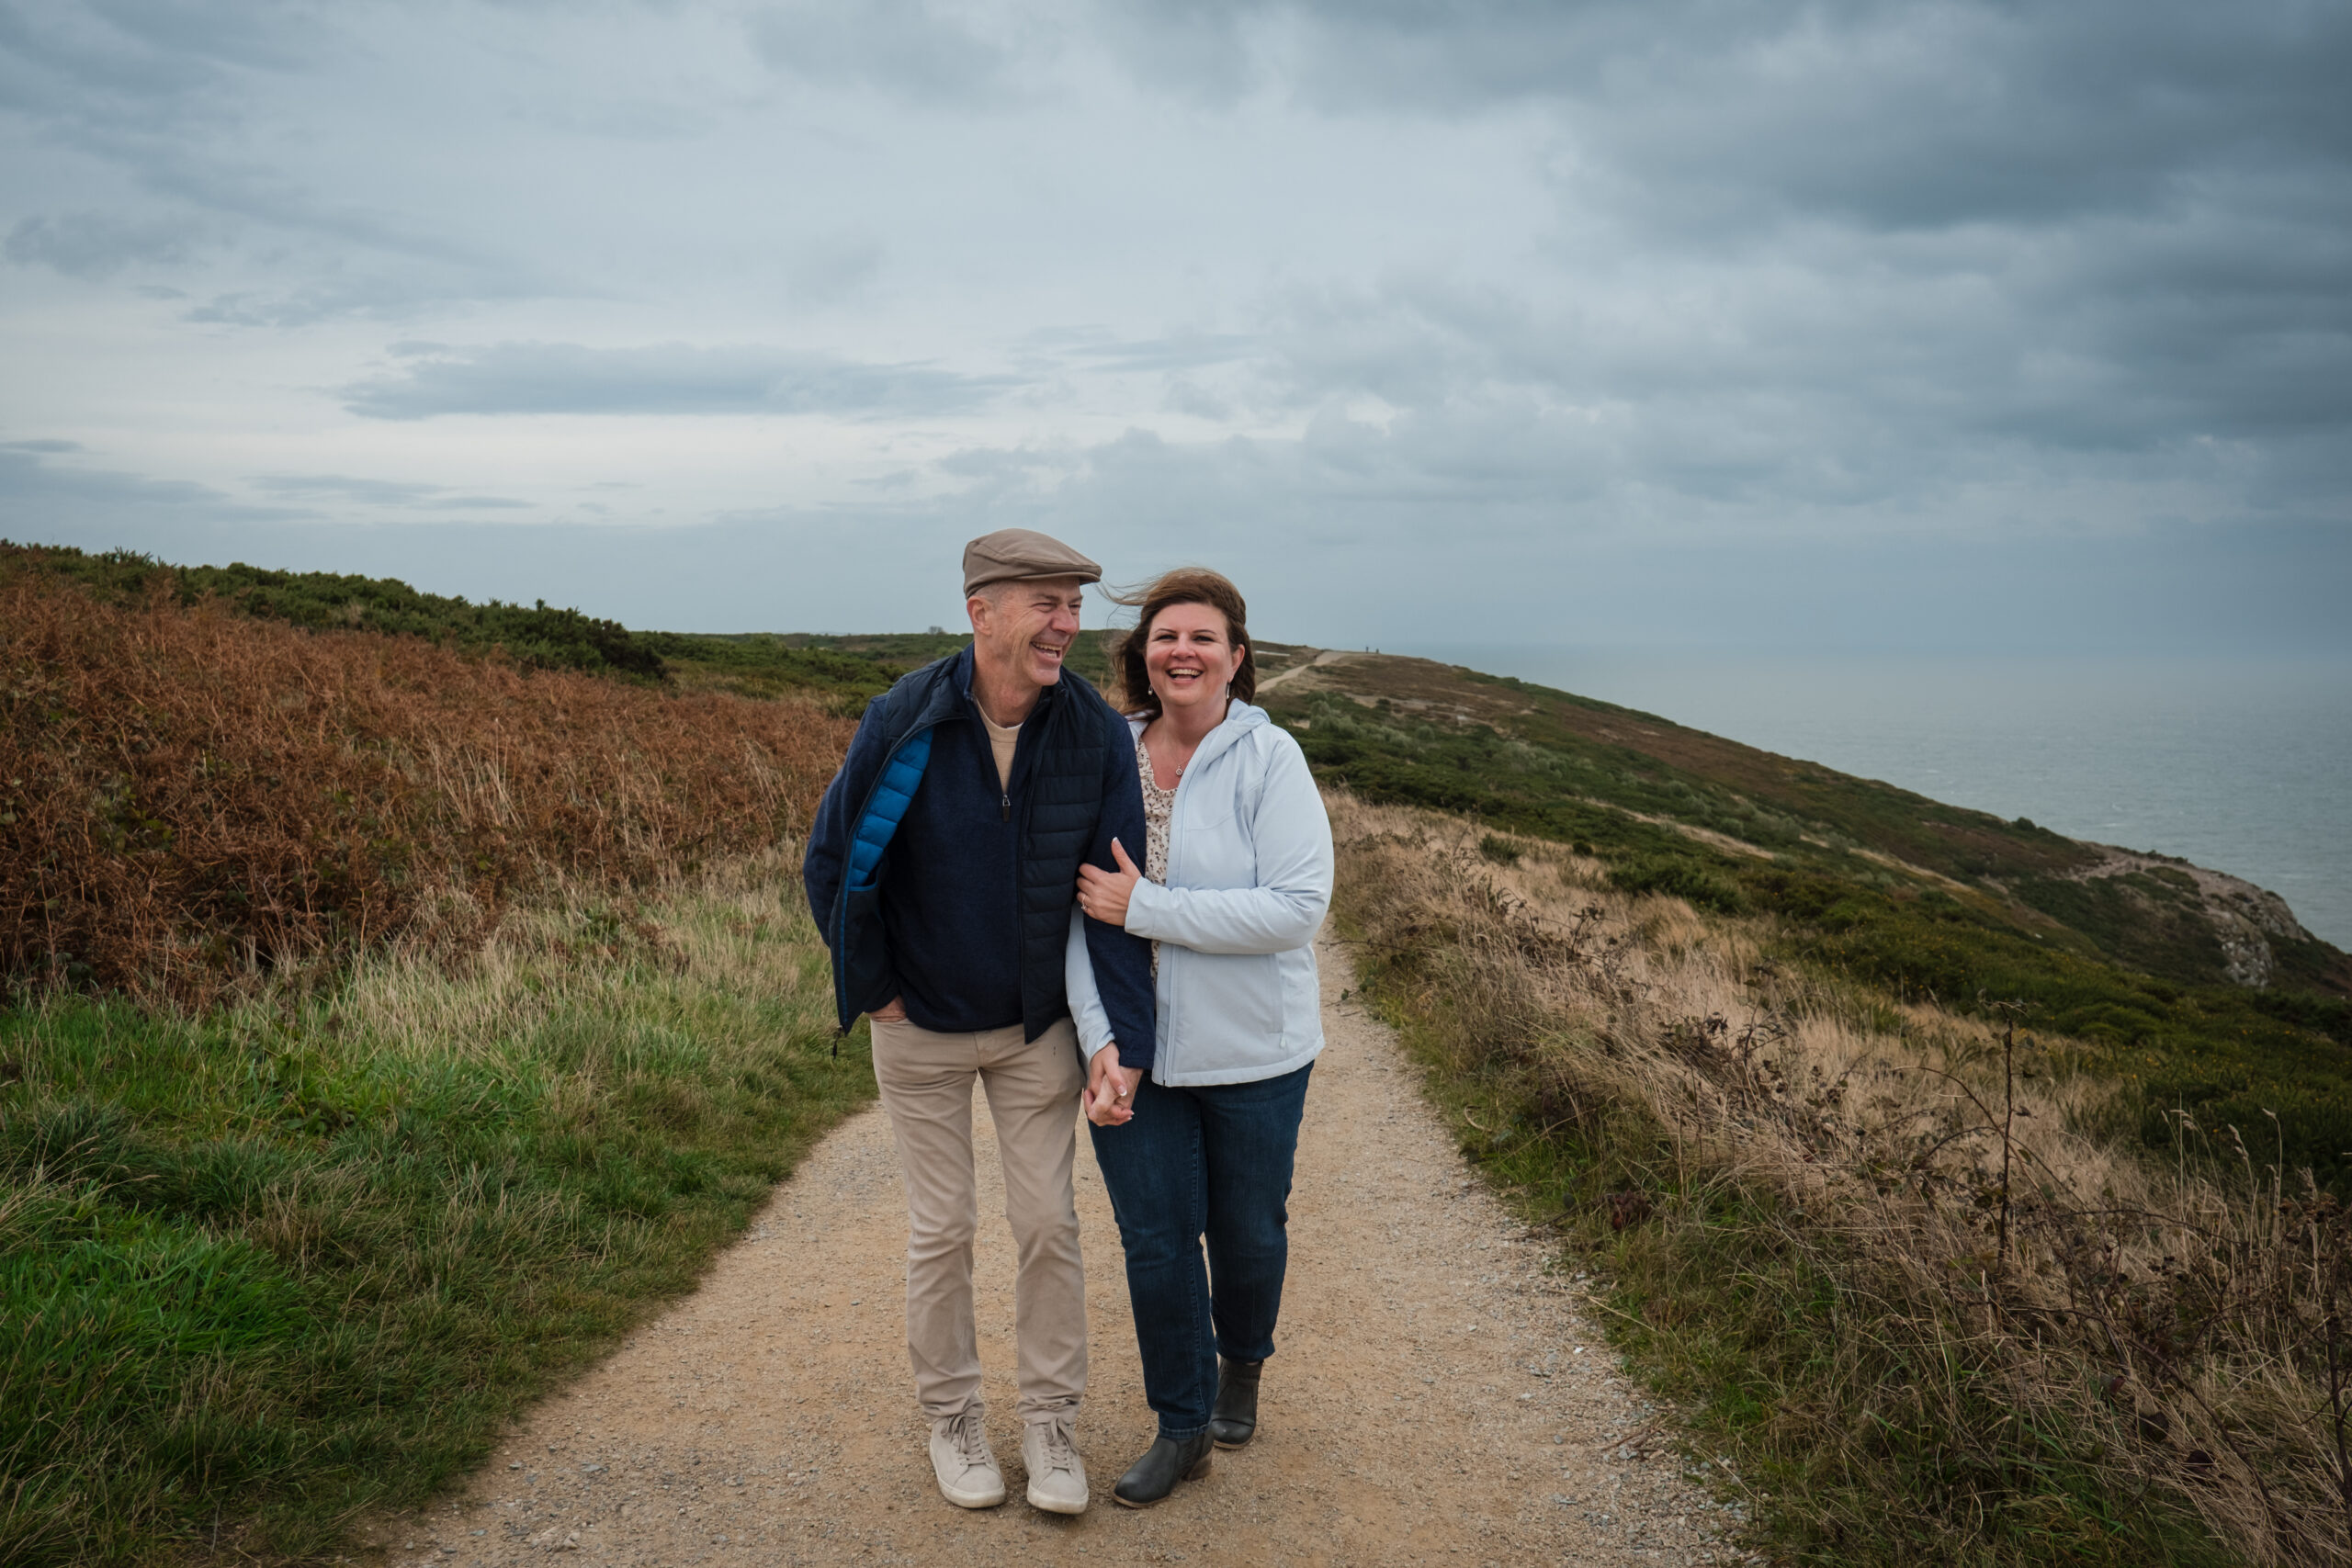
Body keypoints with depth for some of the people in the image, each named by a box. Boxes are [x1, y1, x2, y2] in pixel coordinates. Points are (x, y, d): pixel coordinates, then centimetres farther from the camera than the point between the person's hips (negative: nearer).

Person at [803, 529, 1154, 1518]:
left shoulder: (1098, 737, -14)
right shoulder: (903, 722, -19)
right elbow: (832, 861, -6)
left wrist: (1120, 1040, -18)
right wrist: (873, 988, -4)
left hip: (1039, 1027, 1)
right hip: (922, 1028, -1)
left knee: (1048, 1223, 7)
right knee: (940, 1229, 9)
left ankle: (1050, 1419, 25)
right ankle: (952, 1417, 29)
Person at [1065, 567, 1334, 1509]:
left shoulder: (1268, 758, -13)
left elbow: (1298, 906, -22)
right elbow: (1080, 910, -4)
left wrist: (1144, 908, -22)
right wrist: (1100, 1044, -14)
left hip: (1251, 1050, -2)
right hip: (1132, 1046, 2)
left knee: (1248, 1233, 16)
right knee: (1154, 1239, 7)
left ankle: (1242, 1367, 47)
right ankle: (1183, 1427, 28)